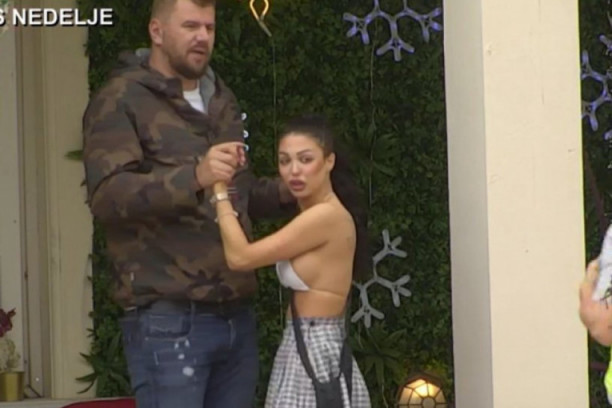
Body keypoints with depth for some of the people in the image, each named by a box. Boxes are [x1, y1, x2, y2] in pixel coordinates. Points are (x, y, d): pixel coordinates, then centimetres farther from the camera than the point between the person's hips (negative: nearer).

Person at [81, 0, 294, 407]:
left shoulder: (221, 100, 20)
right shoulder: (121, 100, -4)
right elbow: (107, 195, -19)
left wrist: (284, 193, 8)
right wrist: (193, 178, -32)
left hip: (237, 313, 7)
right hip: (169, 319, -7)